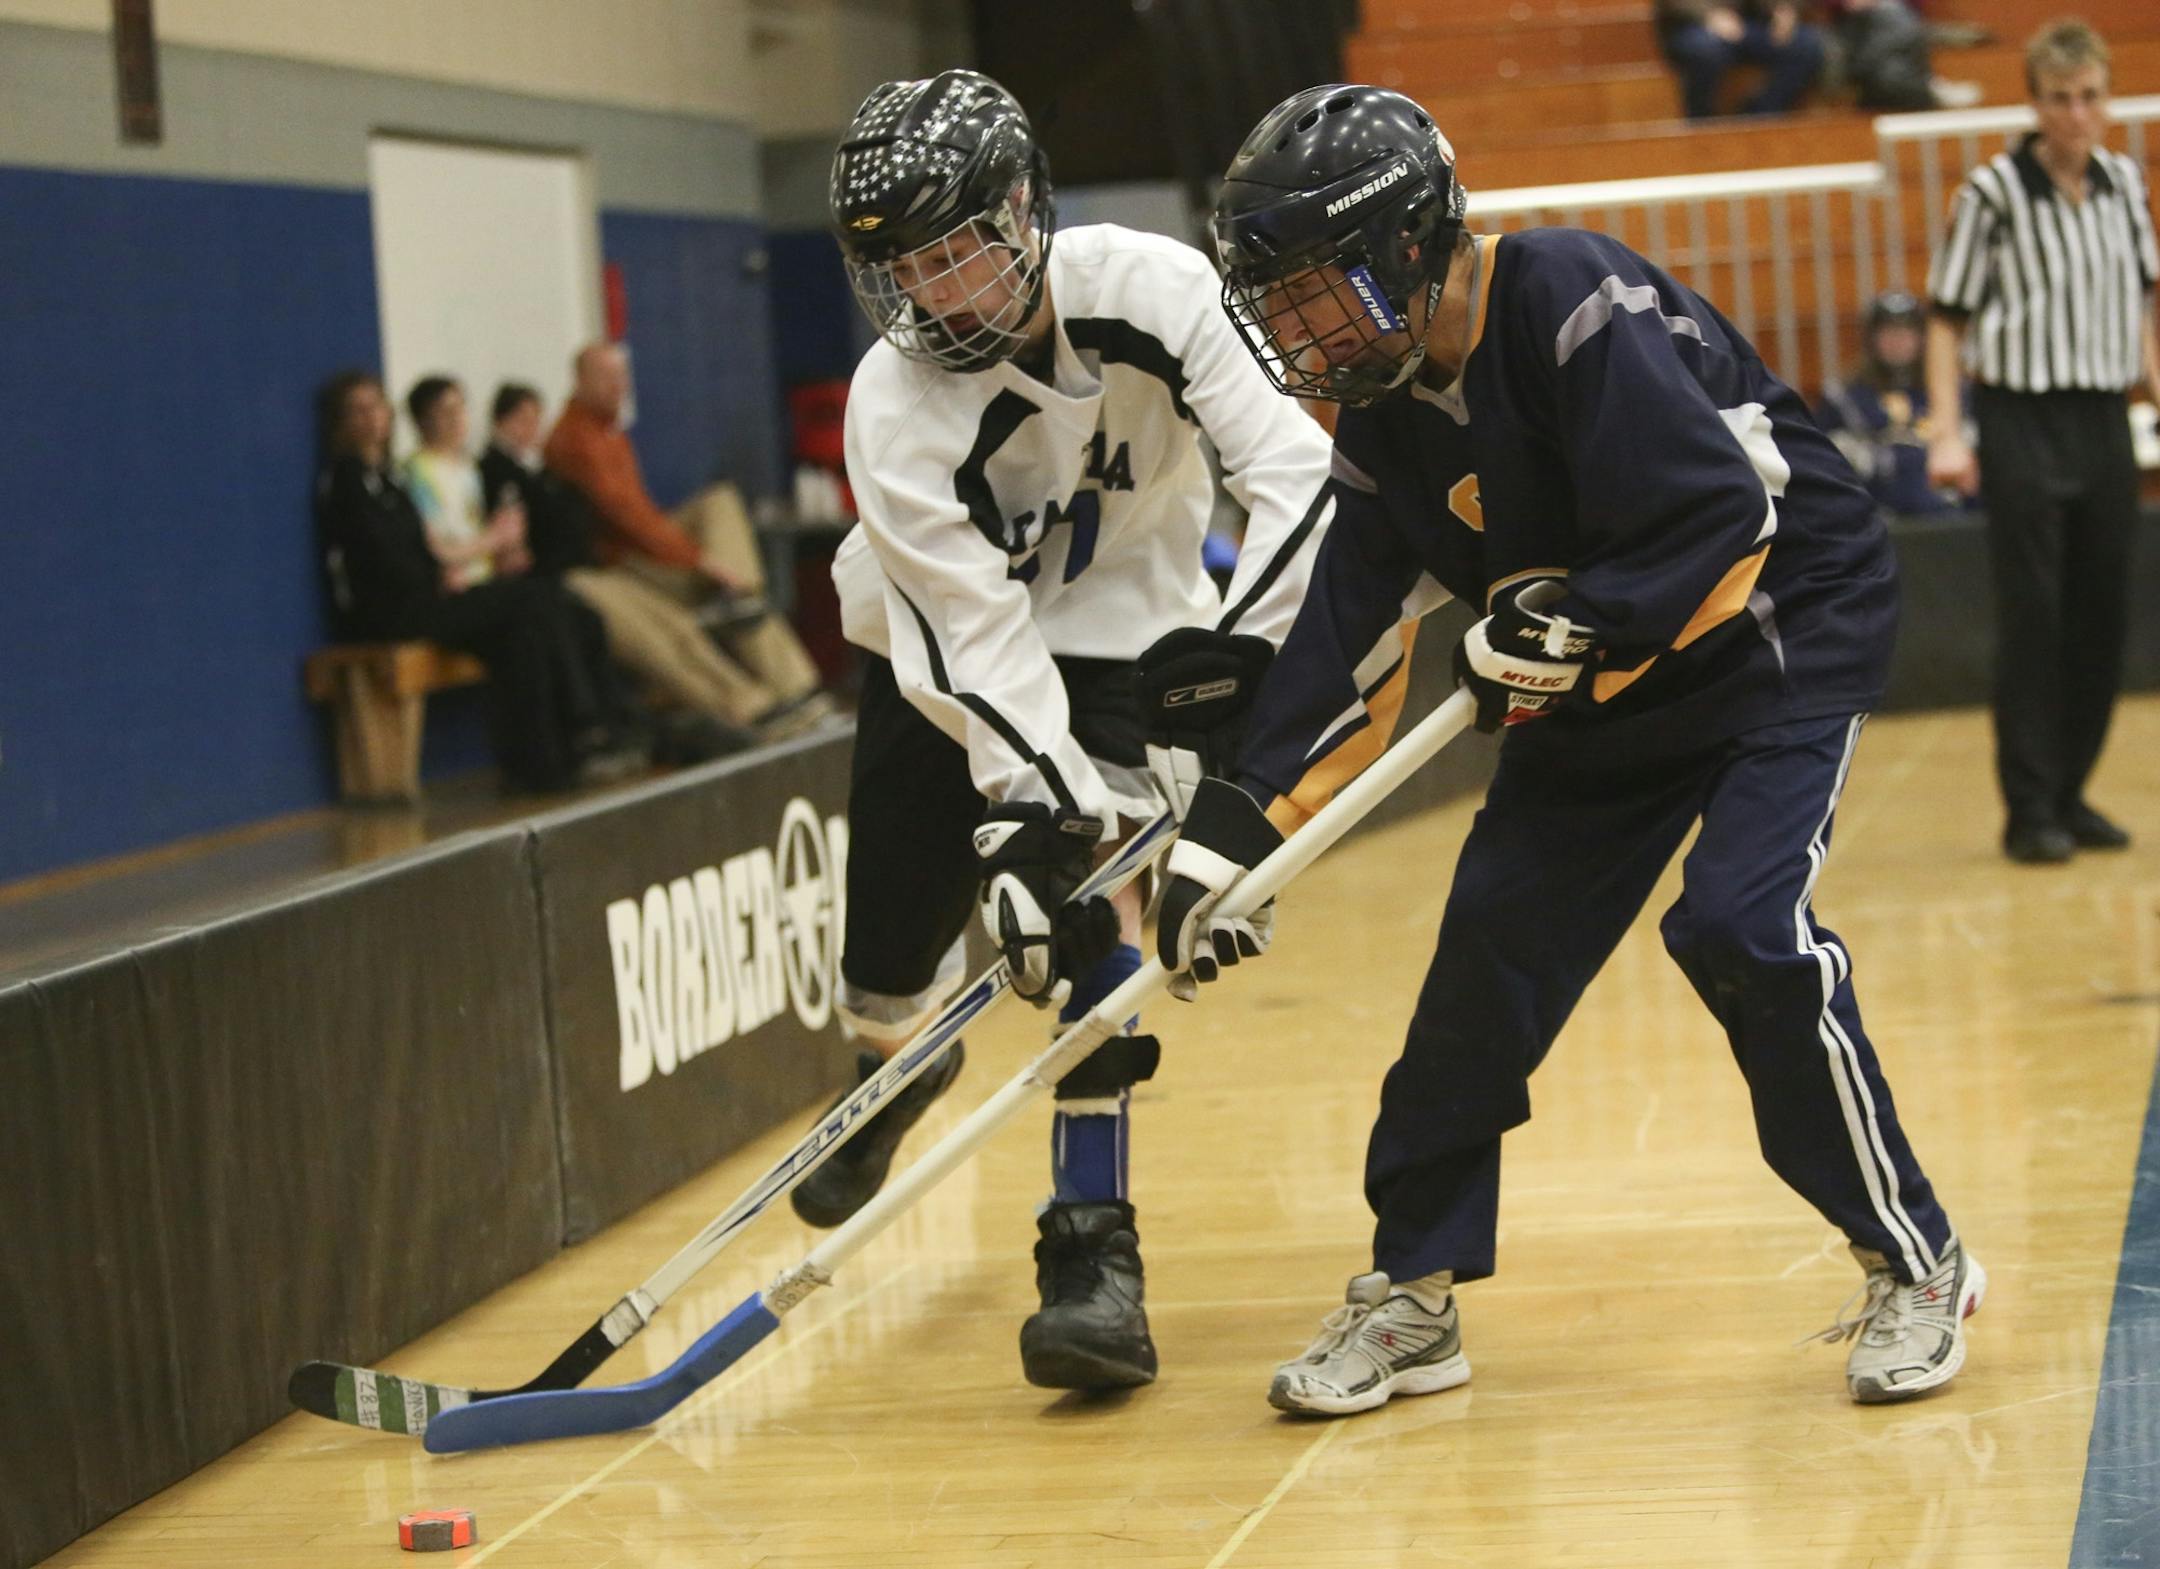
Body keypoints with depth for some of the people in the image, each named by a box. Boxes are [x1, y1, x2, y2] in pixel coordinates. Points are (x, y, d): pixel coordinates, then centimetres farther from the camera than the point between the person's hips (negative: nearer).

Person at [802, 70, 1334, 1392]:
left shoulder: (1152, 290, -25)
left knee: (1094, 921, -22)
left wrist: (1241, 648, -35)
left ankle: (1095, 1249, -17)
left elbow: (1298, 466, -24)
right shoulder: (894, 407, -25)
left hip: (1120, 630, -1)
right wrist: (1029, 811, -38)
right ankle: (900, 1066, 42)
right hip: (941, 652, 1)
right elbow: (976, 637, -29)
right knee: (890, 958, 2)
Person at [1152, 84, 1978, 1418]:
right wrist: (1233, 837, -4)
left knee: (1743, 929, -22)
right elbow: (1354, 644, 1)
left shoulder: (1571, 304, -26)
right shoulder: (1388, 412, -1)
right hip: (1604, 673, 8)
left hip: (1789, 633, -8)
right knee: (1493, 945, 1)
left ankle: (1918, 1270, -5)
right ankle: (1413, 1296, 13)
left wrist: (1570, 626, -28)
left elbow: (1722, 516, -31)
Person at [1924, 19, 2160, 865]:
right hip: (2023, 423, -5)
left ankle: (2070, 794, 17)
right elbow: (1947, 318, -5)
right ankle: (2029, 810, 1)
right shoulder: (1992, 192, -9)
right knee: (2032, 620, -4)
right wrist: (1947, 432, -12)